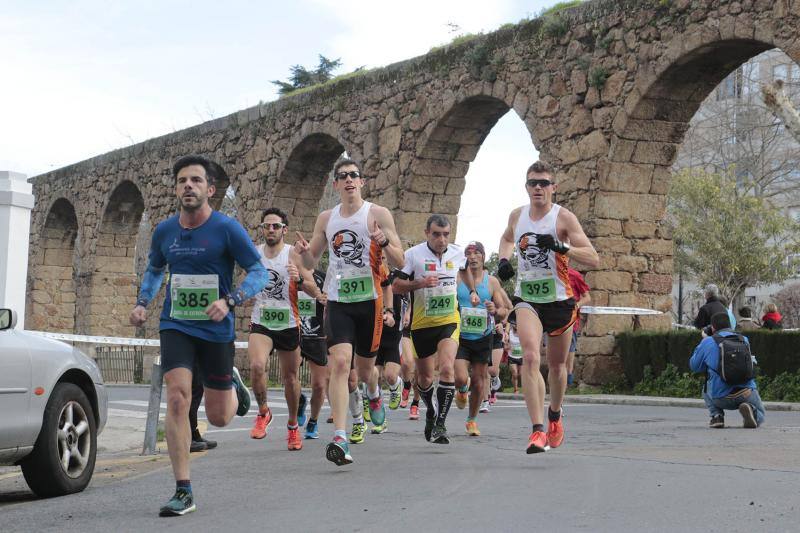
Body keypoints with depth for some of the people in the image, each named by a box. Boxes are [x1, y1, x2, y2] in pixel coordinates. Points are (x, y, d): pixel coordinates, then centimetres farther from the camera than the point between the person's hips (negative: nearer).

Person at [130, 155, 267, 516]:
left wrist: (228, 301, -26)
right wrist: (142, 303, 4)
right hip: (175, 325, 2)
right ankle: (183, 492, -12)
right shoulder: (164, 231, 1)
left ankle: (232, 383, 46)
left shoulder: (227, 228, -10)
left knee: (219, 418, 7)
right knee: (177, 397, -19)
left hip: (215, 329, -2)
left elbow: (259, 272, -10)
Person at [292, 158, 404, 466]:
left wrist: (385, 242, -24)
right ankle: (340, 438, -21)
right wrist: (303, 253, -6)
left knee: (364, 368, 13)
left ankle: (374, 394, 51)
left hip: (369, 301, -1)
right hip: (337, 301, 1)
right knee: (340, 363, -16)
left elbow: (399, 263, -4)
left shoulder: (378, 215, -1)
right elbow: (311, 263, 17)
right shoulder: (326, 219, 9)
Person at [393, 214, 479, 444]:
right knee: (424, 377, 12)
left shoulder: (457, 253, 0)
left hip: (449, 321, 1)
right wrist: (420, 283, -24)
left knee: (447, 368, -21)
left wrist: (472, 291, 20)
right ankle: (430, 412, 41)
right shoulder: (413, 254, -11)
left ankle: (440, 424, -18)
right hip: (422, 323, -1)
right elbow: (396, 286, -10)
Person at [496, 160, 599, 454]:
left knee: (557, 366, 14)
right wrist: (503, 259, 9)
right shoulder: (517, 215, 4)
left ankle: (555, 414, 44)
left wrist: (561, 247, -30)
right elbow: (507, 237, 29)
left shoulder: (564, 217, -9)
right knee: (530, 358, -22)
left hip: (559, 299, -1)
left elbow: (593, 259, -15)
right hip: (527, 299, 1)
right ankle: (538, 430, -25)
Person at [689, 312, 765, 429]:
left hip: (721, 399, 0)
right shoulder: (744, 340, 10)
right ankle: (750, 408, -9)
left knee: (706, 390, 34)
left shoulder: (707, 342, -1)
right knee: (759, 417, 26)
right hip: (746, 393, 0)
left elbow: (694, 366, 13)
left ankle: (716, 415, 9)